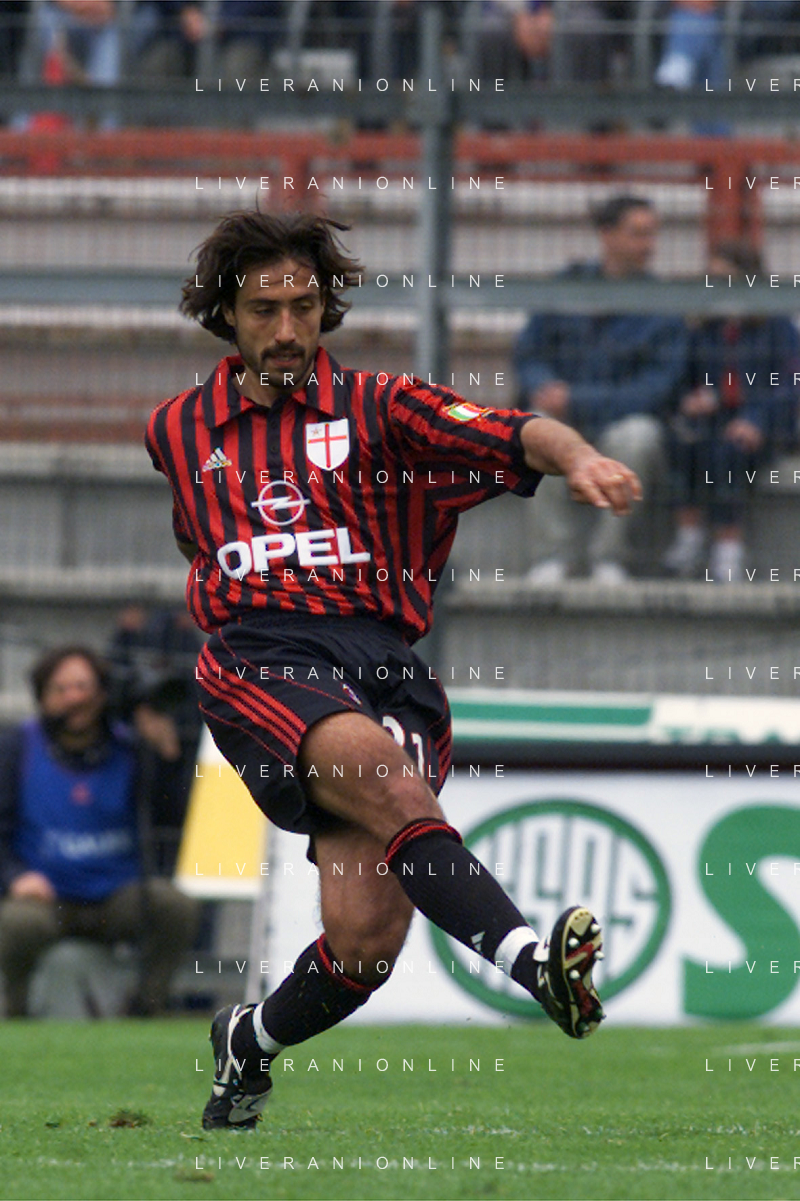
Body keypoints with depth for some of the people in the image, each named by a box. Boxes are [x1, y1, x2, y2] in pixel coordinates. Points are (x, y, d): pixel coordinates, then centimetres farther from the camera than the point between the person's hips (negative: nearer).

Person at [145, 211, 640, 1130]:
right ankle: (531, 959, -52)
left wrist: (575, 455, -24)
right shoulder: (177, 431, 20)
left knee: (367, 939, -12)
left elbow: (512, 433, -4)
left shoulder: (377, 408, 12)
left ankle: (250, 1040, 19)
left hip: (383, 665, 1)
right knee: (389, 779, -34)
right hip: (260, 665, 0)